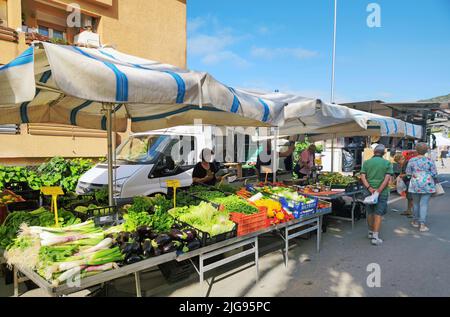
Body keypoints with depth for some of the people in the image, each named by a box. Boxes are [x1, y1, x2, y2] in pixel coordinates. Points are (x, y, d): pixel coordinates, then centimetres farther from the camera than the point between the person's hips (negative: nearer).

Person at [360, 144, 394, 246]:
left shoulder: (366, 162, 3)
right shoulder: (387, 163, -1)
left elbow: (362, 176, -7)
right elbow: (387, 178, -11)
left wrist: (369, 188, -14)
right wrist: (379, 190, -15)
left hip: (369, 191, 2)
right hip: (382, 192, -2)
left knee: (370, 212, 15)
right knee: (378, 214, 0)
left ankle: (371, 232, 30)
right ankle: (375, 237, -5)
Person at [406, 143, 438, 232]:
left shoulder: (412, 160, -3)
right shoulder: (430, 161, -5)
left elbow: (408, 173, 1)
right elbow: (434, 174, -2)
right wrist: (435, 181, 17)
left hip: (415, 185, 1)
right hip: (427, 185, -1)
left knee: (416, 203, 14)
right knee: (424, 204, -1)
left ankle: (416, 221, 26)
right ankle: (422, 224, -3)